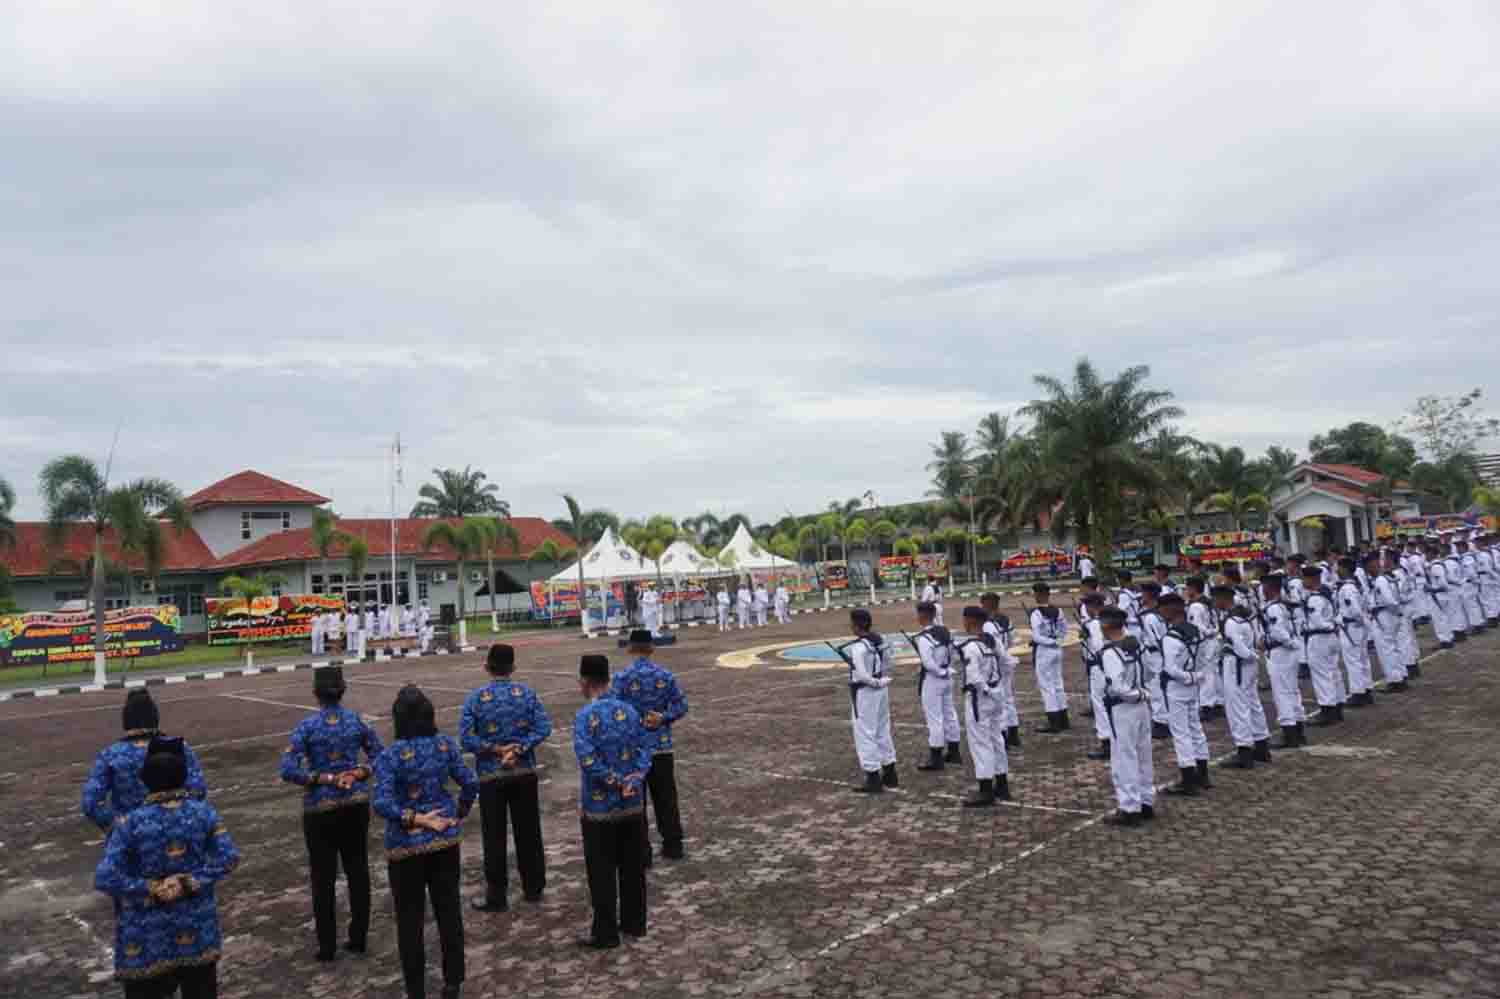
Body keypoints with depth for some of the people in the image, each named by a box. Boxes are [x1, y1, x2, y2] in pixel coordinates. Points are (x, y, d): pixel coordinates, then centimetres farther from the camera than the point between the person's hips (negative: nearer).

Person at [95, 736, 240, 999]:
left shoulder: (131, 823, -14)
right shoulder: (203, 812, -8)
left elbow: (105, 878, -18)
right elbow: (228, 857, -12)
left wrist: (151, 890, -12)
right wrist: (190, 882, -11)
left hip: (147, 934, -2)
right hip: (196, 927, 2)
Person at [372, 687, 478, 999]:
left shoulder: (390, 756, -16)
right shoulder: (445, 744, -5)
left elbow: (382, 804, -25)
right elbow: (470, 784, -2)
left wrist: (415, 820, -16)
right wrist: (459, 814, 11)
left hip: (407, 845, -3)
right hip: (445, 839, 4)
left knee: (410, 920, 11)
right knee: (449, 910, 15)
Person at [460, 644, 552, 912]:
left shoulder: (475, 698, -8)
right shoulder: (526, 693, -3)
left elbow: (465, 738, -14)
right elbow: (544, 727, -10)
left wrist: (496, 749, -10)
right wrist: (519, 749, -14)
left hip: (491, 776, -2)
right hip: (524, 772, 2)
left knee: (494, 837, 7)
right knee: (528, 831, 13)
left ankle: (497, 896, 15)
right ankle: (533, 888, 24)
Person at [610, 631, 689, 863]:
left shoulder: (622, 677, -11)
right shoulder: (666, 675, -1)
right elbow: (681, 705, -2)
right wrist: (663, 718, -8)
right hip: (662, 747, 3)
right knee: (666, 798, 15)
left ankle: (642, 853, 13)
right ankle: (673, 846, 23)